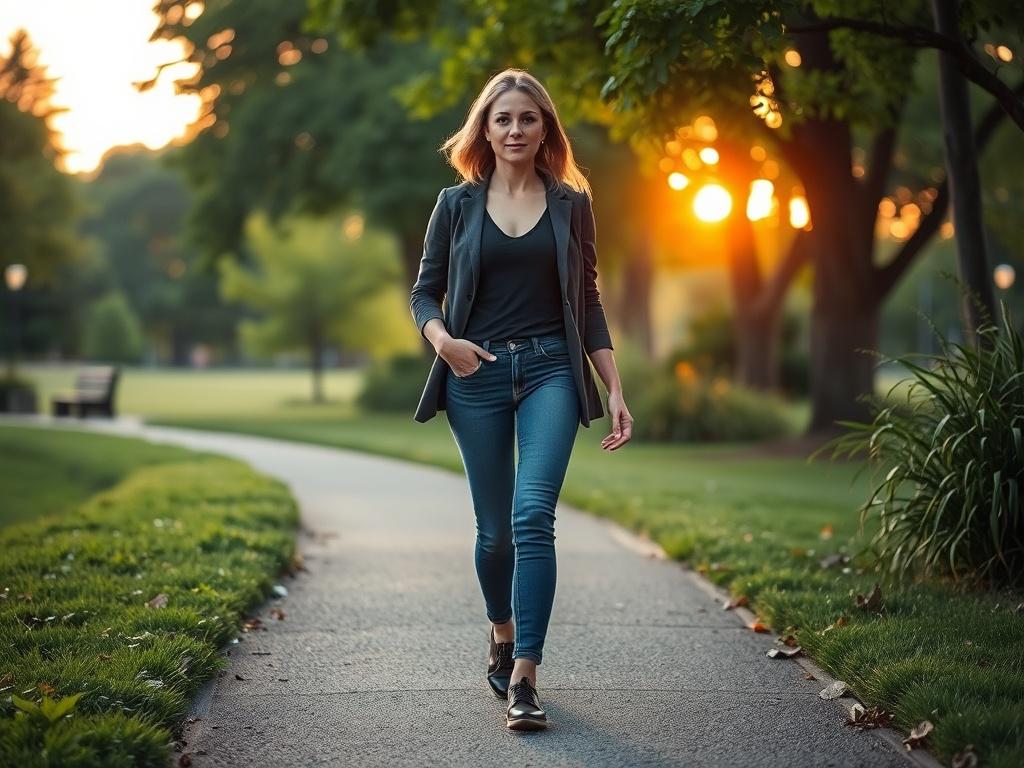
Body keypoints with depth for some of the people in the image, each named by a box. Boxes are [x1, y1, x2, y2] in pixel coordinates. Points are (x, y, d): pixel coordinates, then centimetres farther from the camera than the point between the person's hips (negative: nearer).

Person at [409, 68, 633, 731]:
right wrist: (443, 340, -13)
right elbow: (425, 291, 9)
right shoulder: (457, 204, 6)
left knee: (533, 515, -16)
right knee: (495, 528, 6)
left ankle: (524, 677, -15)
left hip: (550, 370, -1)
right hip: (477, 374, 1)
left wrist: (616, 391, 4)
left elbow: (588, 301, 10)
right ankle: (502, 632, 35)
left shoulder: (571, 204, 7)